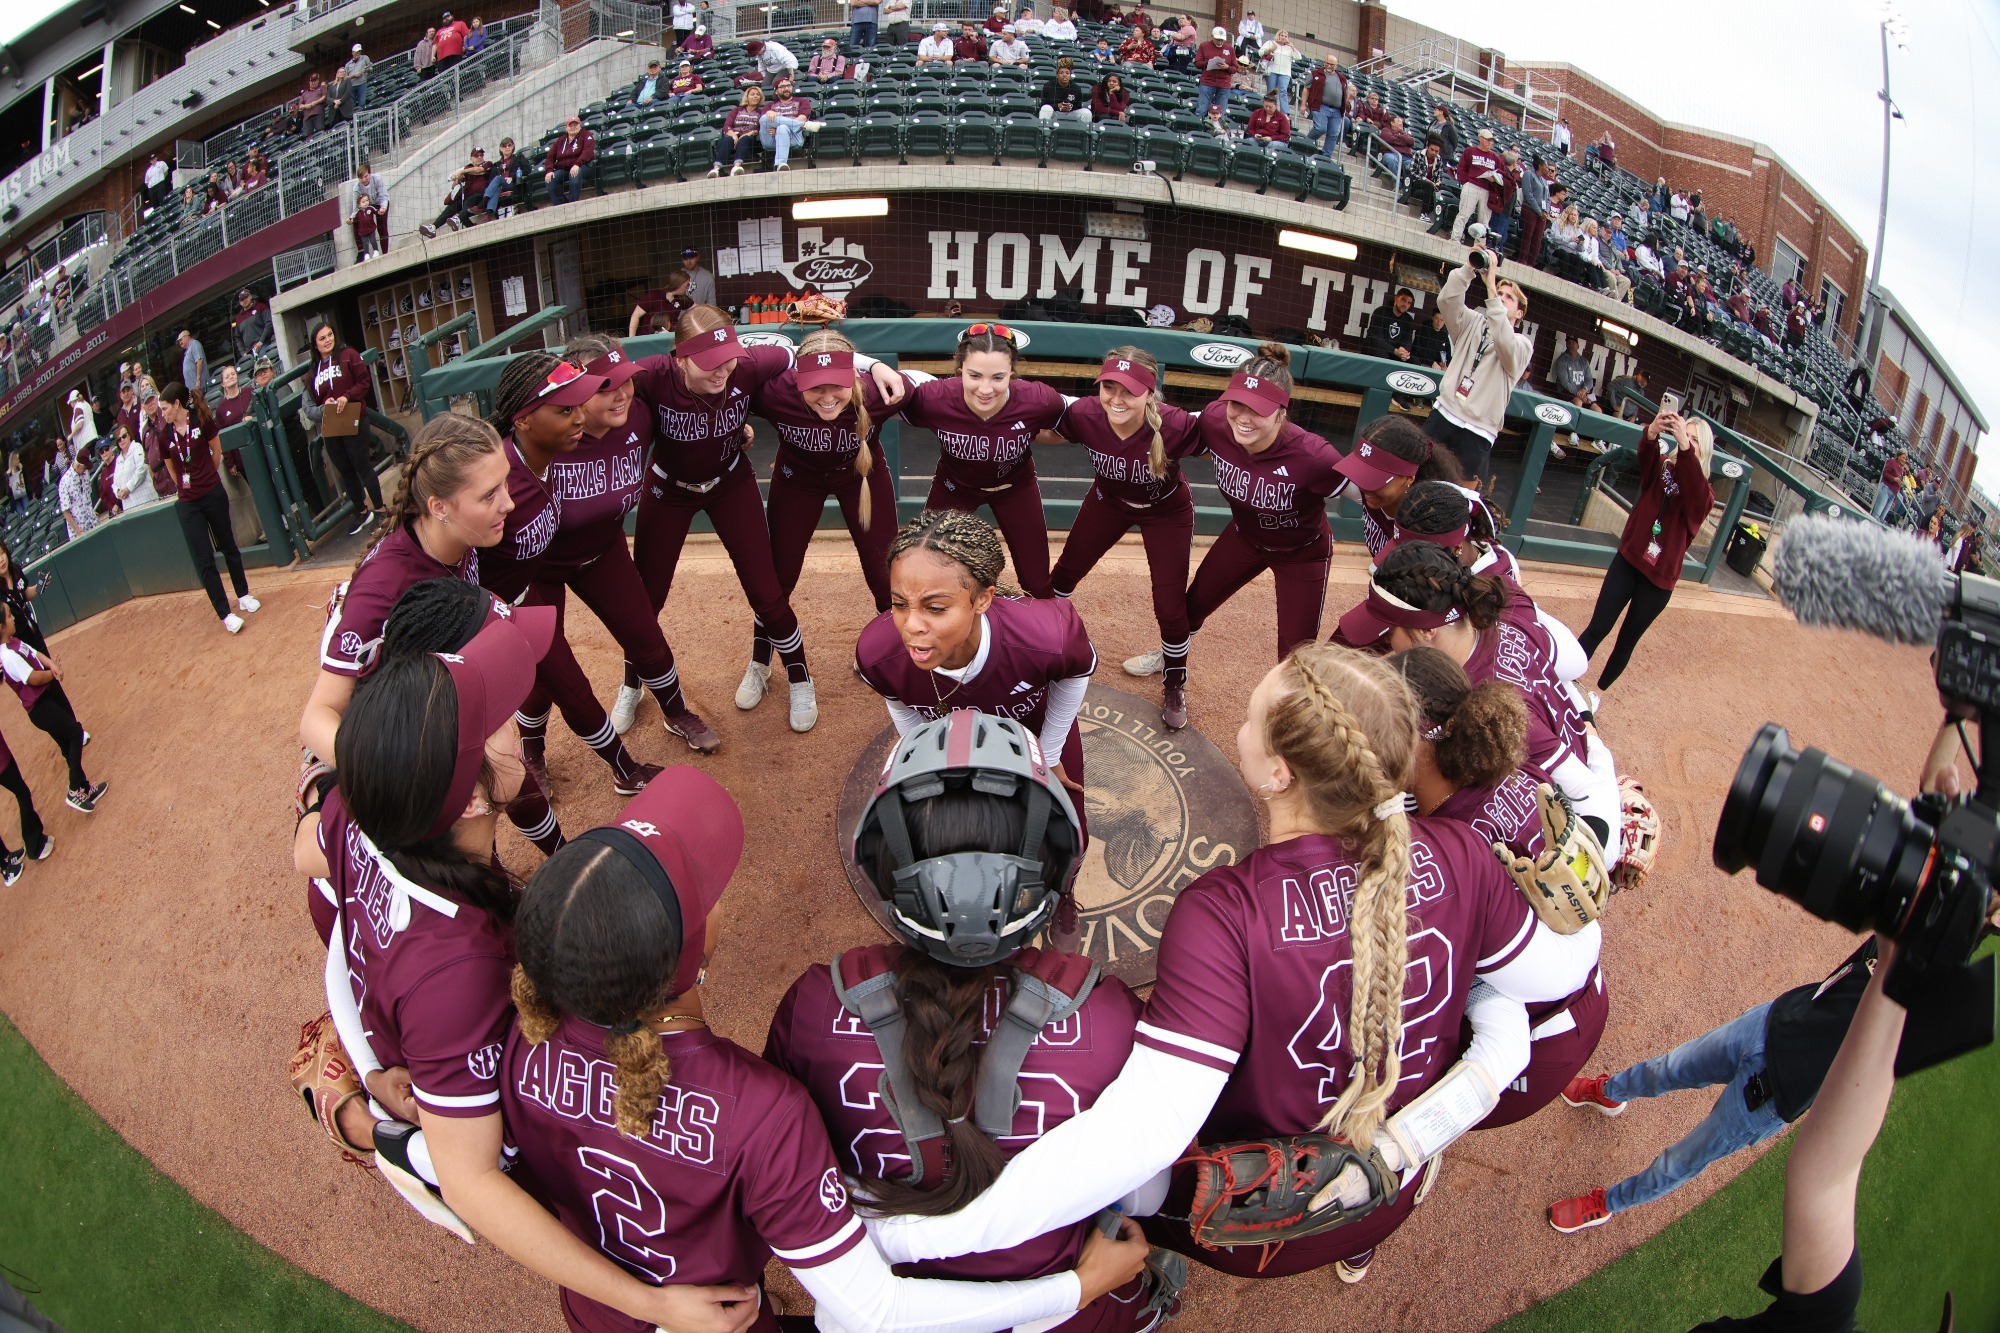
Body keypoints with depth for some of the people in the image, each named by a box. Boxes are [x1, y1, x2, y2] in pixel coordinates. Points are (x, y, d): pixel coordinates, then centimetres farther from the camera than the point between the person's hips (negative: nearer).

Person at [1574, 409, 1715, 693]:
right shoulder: (1660, 467, 0)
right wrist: (1652, 434, -47)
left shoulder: (1704, 493, -5)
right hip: (1628, 560, 0)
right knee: (1598, 628, -3)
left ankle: (1599, 690, 28)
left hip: (1660, 577, 0)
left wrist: (1685, 447, -43)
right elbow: (1644, 457, -23)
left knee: (1628, 638, 11)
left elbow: (1697, 496, -30)